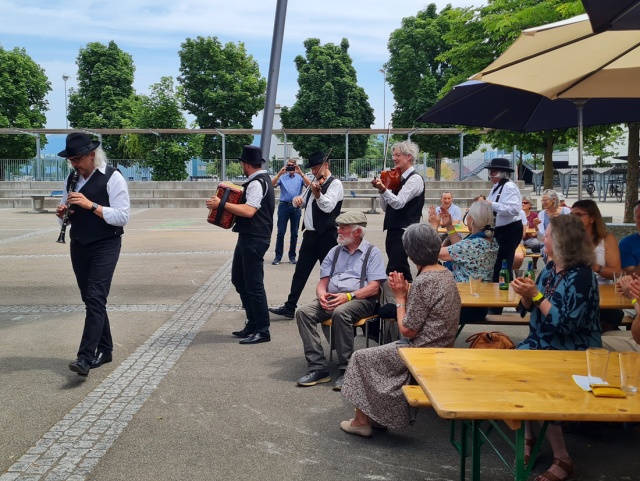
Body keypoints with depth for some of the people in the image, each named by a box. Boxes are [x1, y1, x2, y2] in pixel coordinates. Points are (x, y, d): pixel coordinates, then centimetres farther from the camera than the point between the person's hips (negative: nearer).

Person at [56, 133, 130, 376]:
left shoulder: (112, 178, -11)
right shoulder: (71, 179, 9)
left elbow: (122, 217, -16)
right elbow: (68, 215, 17)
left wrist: (90, 205, -23)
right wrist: (62, 213, -7)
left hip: (105, 247, -7)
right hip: (78, 247, 7)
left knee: (96, 299, -14)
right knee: (90, 300, 11)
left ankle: (85, 358, -17)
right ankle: (105, 350, 23)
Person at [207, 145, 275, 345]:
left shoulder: (257, 183, -17)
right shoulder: (262, 179, 14)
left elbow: (248, 211, -27)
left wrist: (222, 204, -23)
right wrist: (230, 200, 18)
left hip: (254, 239, -11)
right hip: (249, 237, 11)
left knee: (253, 284, -4)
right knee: (239, 280, 17)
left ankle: (262, 331, 5)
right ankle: (252, 324, 24)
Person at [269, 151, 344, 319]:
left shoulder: (335, 184, -9)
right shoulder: (315, 183, 15)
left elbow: (328, 206, -25)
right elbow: (304, 203, 23)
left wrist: (317, 194, -43)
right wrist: (298, 200, 0)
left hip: (326, 236, -8)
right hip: (310, 235, 8)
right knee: (300, 272, 8)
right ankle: (289, 307, 13)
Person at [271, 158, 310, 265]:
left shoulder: (300, 177, 9)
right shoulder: (282, 177, 8)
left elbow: (309, 185, -9)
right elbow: (272, 185, -7)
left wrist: (301, 173, -17)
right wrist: (280, 173, -16)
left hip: (296, 207, 1)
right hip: (284, 205, -1)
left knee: (294, 233, 6)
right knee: (281, 233, -3)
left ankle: (292, 256, 15)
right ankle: (278, 256, 2)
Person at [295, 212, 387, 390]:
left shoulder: (372, 252, 4)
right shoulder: (335, 252, 20)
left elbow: (374, 288, -7)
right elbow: (323, 282, 15)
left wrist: (348, 296, -20)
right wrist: (322, 295, -8)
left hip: (360, 300, -5)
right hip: (331, 300, 5)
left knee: (340, 312, -37)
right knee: (303, 312, -21)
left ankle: (345, 370, -26)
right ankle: (318, 368, -23)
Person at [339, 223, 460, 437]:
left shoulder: (423, 282, -24)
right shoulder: (446, 274, 5)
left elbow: (407, 330, -21)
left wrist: (400, 297, -10)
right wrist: (406, 291, -1)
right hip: (439, 347, 9)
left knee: (361, 358, 7)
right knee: (376, 354, 24)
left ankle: (362, 421, 17)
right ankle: (376, 415, 28)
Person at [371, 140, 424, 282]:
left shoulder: (415, 178, -9)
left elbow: (399, 203, -21)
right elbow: (386, 207, 16)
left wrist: (383, 190, -36)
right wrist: (382, 189, 0)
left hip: (404, 233, -9)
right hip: (393, 230, 9)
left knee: (393, 272, -16)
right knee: (402, 270, 13)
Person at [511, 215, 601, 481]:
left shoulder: (581, 276, -17)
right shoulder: (550, 268, 7)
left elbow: (566, 324, -22)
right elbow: (531, 309, 13)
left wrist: (536, 294, -22)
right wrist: (526, 294, -8)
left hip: (573, 352, -7)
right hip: (543, 343, 7)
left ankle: (562, 459, -10)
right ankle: (528, 437, -1)